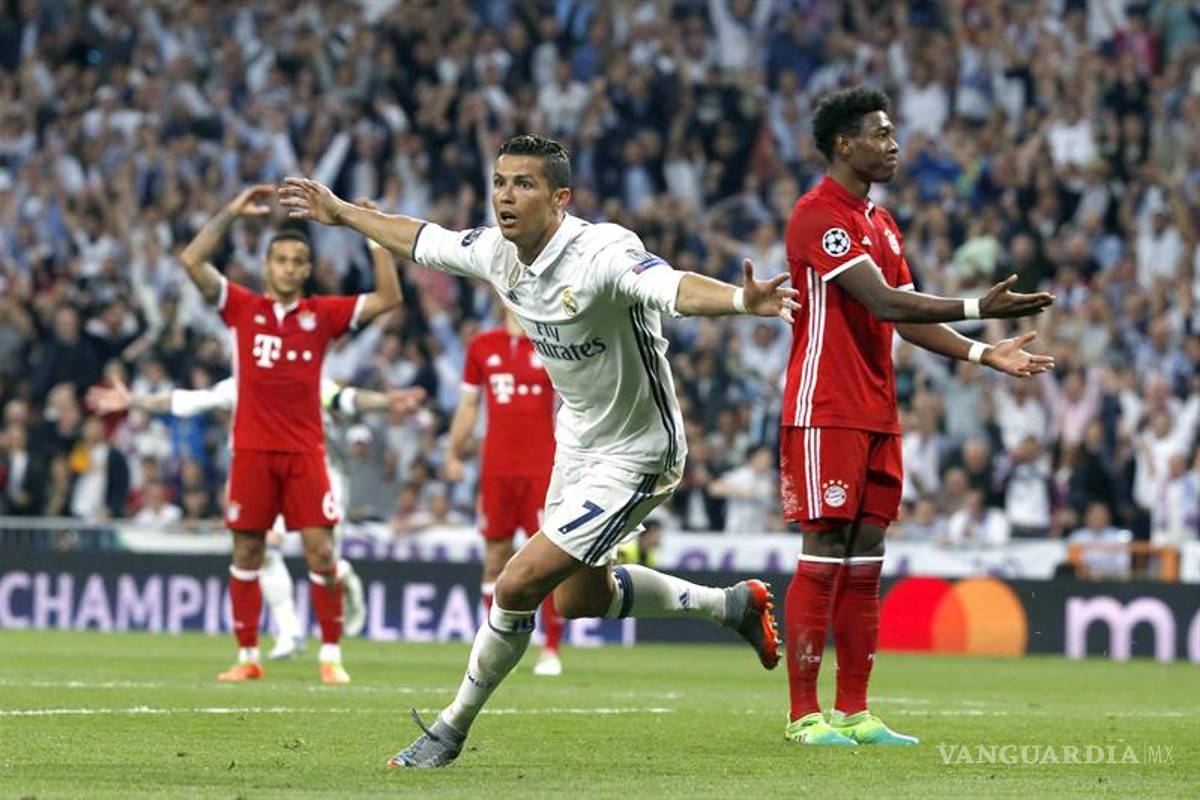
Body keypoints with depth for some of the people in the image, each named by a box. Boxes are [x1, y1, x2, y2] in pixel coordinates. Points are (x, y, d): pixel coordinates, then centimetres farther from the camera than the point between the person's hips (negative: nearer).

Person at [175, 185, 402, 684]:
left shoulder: (321, 315, 7)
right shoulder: (241, 307, 5)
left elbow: (388, 298, 2)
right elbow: (191, 261, -5)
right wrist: (231, 214, -8)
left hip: (305, 451, 0)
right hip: (252, 450, 0)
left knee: (321, 552, -6)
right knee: (246, 553, 3)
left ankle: (331, 656, 3)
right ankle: (247, 657, 11)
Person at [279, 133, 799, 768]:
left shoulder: (602, 254, -31)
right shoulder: (495, 251, -8)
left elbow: (675, 288, -49)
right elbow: (422, 240, 12)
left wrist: (741, 300, -68)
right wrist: (339, 213, 22)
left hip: (636, 454, -9)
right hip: (579, 442, 9)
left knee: (519, 584, -13)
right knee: (577, 599, 23)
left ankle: (452, 728, 7)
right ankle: (731, 603, 42)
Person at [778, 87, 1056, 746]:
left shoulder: (881, 223, 18)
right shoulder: (818, 215, -11)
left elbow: (910, 319, 17)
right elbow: (883, 302, -20)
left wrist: (984, 354, 5)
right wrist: (978, 308, -23)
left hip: (877, 415, 9)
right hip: (825, 413, -9)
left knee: (864, 564, 7)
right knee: (823, 561, -8)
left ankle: (854, 714, 10)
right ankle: (805, 716, -5)